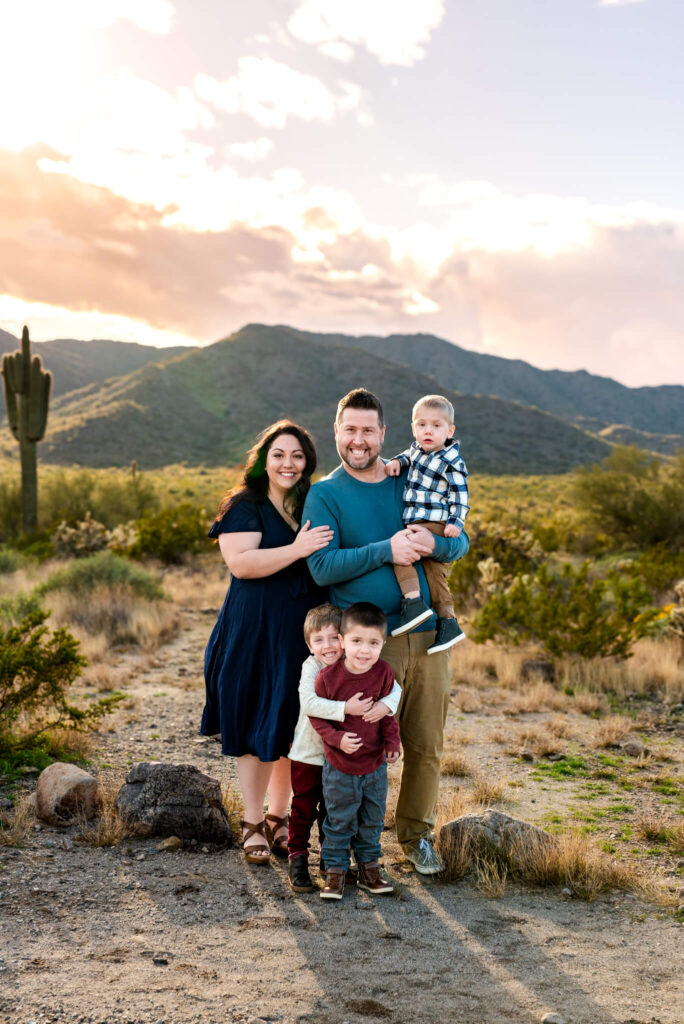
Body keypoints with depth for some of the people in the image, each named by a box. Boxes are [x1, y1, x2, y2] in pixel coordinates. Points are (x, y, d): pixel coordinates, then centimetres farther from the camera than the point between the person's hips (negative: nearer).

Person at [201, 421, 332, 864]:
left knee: (293, 727, 10)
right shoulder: (244, 506, -3)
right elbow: (241, 563, -16)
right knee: (257, 728, 2)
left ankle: (278, 819, 25)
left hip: (303, 633, 5)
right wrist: (297, 550, -24)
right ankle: (253, 823, 15)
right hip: (256, 631, -4)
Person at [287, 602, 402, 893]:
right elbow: (308, 703, -34)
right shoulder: (312, 667, -18)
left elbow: (395, 687, -9)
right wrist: (346, 708, -40)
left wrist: (385, 705, -30)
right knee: (304, 808, 7)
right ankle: (297, 858, 22)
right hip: (308, 753, -3)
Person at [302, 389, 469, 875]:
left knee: (426, 744, 10)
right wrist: (387, 550, -18)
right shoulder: (325, 494, 0)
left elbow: (461, 542, 11)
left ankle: (417, 835, 28)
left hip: (427, 634, 4)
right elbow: (322, 567, -11)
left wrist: (433, 542, -11)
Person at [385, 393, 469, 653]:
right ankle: (447, 621, 18)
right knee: (434, 571, 11)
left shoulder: (451, 462, -11)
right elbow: (410, 456, 33)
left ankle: (413, 601, -23)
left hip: (435, 524, -9)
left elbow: (459, 495, -12)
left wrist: (456, 522, -22)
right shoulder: (418, 448, 11)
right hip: (417, 523, 9)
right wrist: (396, 461, 13)